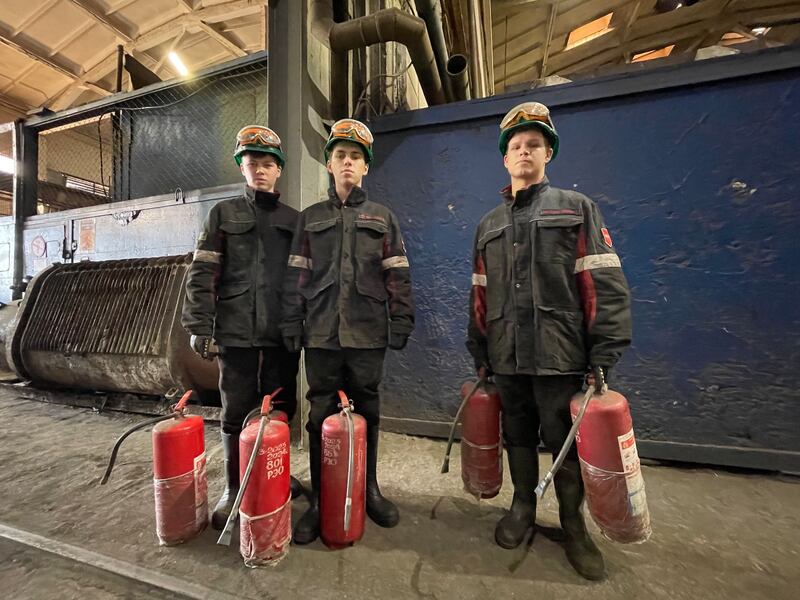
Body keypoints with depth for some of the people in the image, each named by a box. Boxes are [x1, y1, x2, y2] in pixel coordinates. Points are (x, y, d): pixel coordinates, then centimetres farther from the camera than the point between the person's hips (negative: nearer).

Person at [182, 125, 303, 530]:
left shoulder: (294, 220, 11)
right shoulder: (223, 214, 8)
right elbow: (202, 274, 2)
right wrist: (199, 325, -6)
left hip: (283, 332, 2)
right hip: (236, 331, -1)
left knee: (281, 407, 11)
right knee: (236, 412, 7)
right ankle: (234, 488, 25)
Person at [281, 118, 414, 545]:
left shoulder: (383, 218, 11)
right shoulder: (311, 218, 13)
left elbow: (397, 276, 4)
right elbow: (296, 276, 8)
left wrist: (401, 323, -3)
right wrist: (292, 325, 1)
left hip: (368, 334, 0)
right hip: (321, 334, 1)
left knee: (367, 412, 10)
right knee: (320, 416, 7)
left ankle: (369, 490, 31)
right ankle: (320, 500, 25)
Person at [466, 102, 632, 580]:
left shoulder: (577, 209, 5)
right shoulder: (490, 225, 15)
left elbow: (605, 286, -4)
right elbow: (480, 296, 13)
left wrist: (604, 354, -11)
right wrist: (480, 352, 10)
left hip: (559, 356, -3)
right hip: (506, 358, 4)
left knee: (565, 442, 8)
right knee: (518, 437, 16)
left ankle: (573, 524, 31)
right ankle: (523, 507, 37)